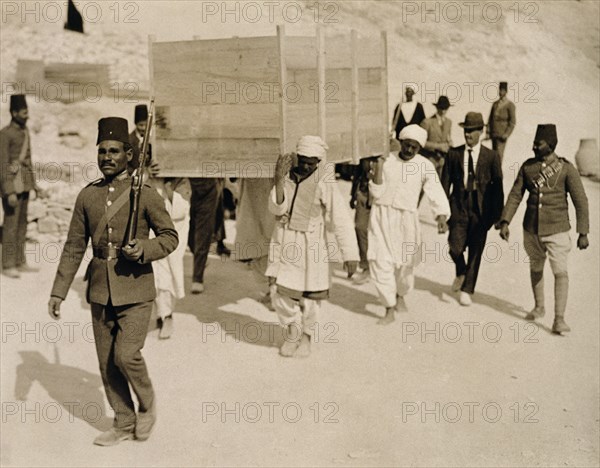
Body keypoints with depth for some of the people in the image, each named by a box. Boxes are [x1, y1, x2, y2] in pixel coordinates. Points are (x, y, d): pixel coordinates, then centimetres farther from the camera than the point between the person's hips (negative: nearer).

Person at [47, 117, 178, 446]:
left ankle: (147, 403, 16)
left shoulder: (145, 194, -5)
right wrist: (58, 292, 6)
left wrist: (145, 249, -18)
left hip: (135, 290, -4)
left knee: (126, 355, -13)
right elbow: (74, 247, 8)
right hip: (100, 292, 4)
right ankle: (124, 423, 26)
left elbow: (170, 236, 2)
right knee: (107, 362, 9)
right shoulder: (87, 196, 5)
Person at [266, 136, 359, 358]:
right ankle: (292, 334, 28)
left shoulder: (324, 182, -14)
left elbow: (341, 219, -16)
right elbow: (276, 208, -9)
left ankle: (306, 335, 33)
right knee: (283, 294, 1)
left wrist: (350, 254, -19)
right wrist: (279, 180, -25)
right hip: (284, 241, 3)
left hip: (310, 244, -3)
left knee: (309, 295, 6)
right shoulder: (288, 176, -1)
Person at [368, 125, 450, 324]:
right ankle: (390, 310, 5)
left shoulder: (425, 166, -4)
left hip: (406, 218, -1)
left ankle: (400, 295, 44)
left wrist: (441, 217, -31)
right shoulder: (387, 161, 2)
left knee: (405, 263, 12)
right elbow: (376, 193, 0)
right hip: (381, 216, 1)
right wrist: (378, 169, -15)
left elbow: (436, 193, -15)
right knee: (380, 262, -7)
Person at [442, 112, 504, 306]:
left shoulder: (491, 157, 0)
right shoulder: (454, 154, 4)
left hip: (481, 209, -1)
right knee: (455, 247, -10)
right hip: (459, 206, 1)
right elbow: (446, 182, 6)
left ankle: (466, 290, 17)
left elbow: (497, 186, 2)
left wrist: (497, 213, -1)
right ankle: (461, 273, 23)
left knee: (475, 251, 3)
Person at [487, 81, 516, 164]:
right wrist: (488, 132, 8)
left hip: (502, 135, -5)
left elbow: (513, 122, -5)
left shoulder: (510, 105, -1)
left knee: (499, 153, -13)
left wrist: (506, 134, -12)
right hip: (494, 134, 5)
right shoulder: (495, 104, 15)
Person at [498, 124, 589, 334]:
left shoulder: (566, 169, -8)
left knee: (560, 272, -11)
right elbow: (515, 195, 5)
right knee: (535, 268, 17)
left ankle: (559, 319, -7)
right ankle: (539, 307, 37)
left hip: (557, 230, -4)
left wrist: (583, 233, -8)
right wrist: (505, 222, -4)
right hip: (531, 229, 4)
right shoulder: (527, 167, 2)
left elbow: (580, 201, -6)